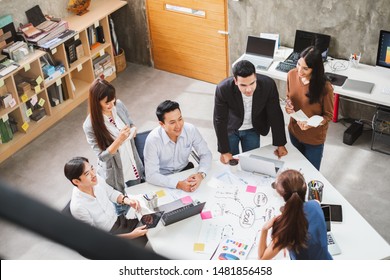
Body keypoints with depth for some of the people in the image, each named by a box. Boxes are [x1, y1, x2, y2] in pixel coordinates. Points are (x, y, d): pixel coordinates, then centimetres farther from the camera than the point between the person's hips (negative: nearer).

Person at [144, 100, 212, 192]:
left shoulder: (190, 130, -16)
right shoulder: (153, 140, -26)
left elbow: (205, 154, -6)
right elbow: (151, 175, -26)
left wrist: (201, 174, -27)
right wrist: (178, 184, -37)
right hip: (164, 177, -3)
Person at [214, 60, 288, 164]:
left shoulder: (268, 85, -29)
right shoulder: (223, 89, -33)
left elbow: (275, 115, -16)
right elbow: (220, 121, -23)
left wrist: (280, 144, -10)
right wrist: (225, 152, -21)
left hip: (253, 129, 2)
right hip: (230, 128, -1)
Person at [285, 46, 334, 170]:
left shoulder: (325, 88, -28)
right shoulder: (292, 75, -15)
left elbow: (328, 115, -14)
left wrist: (311, 124, -31)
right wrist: (288, 105, -17)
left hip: (314, 138, -4)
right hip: (294, 131, 4)